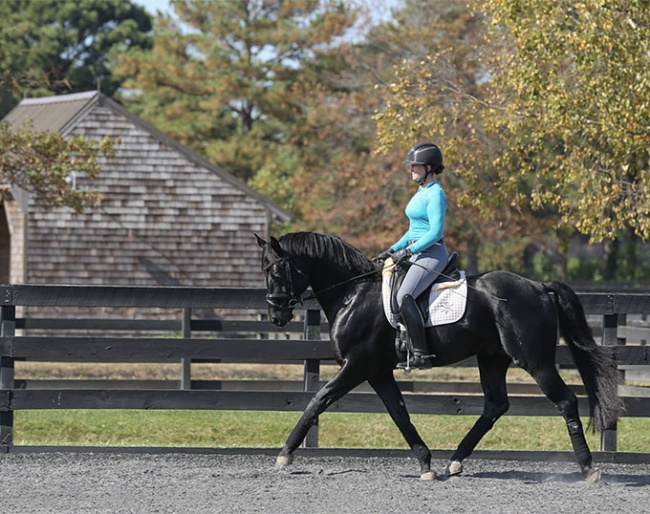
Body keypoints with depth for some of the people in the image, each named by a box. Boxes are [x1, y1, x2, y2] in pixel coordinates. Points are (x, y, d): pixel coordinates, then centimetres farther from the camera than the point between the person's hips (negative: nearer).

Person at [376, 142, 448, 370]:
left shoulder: (435, 194, -13)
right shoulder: (422, 192, 17)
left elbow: (436, 232, -21)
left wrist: (408, 251, -21)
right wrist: (393, 250, 16)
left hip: (431, 254, -11)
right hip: (416, 253, 11)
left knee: (404, 296, -27)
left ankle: (421, 354, -28)